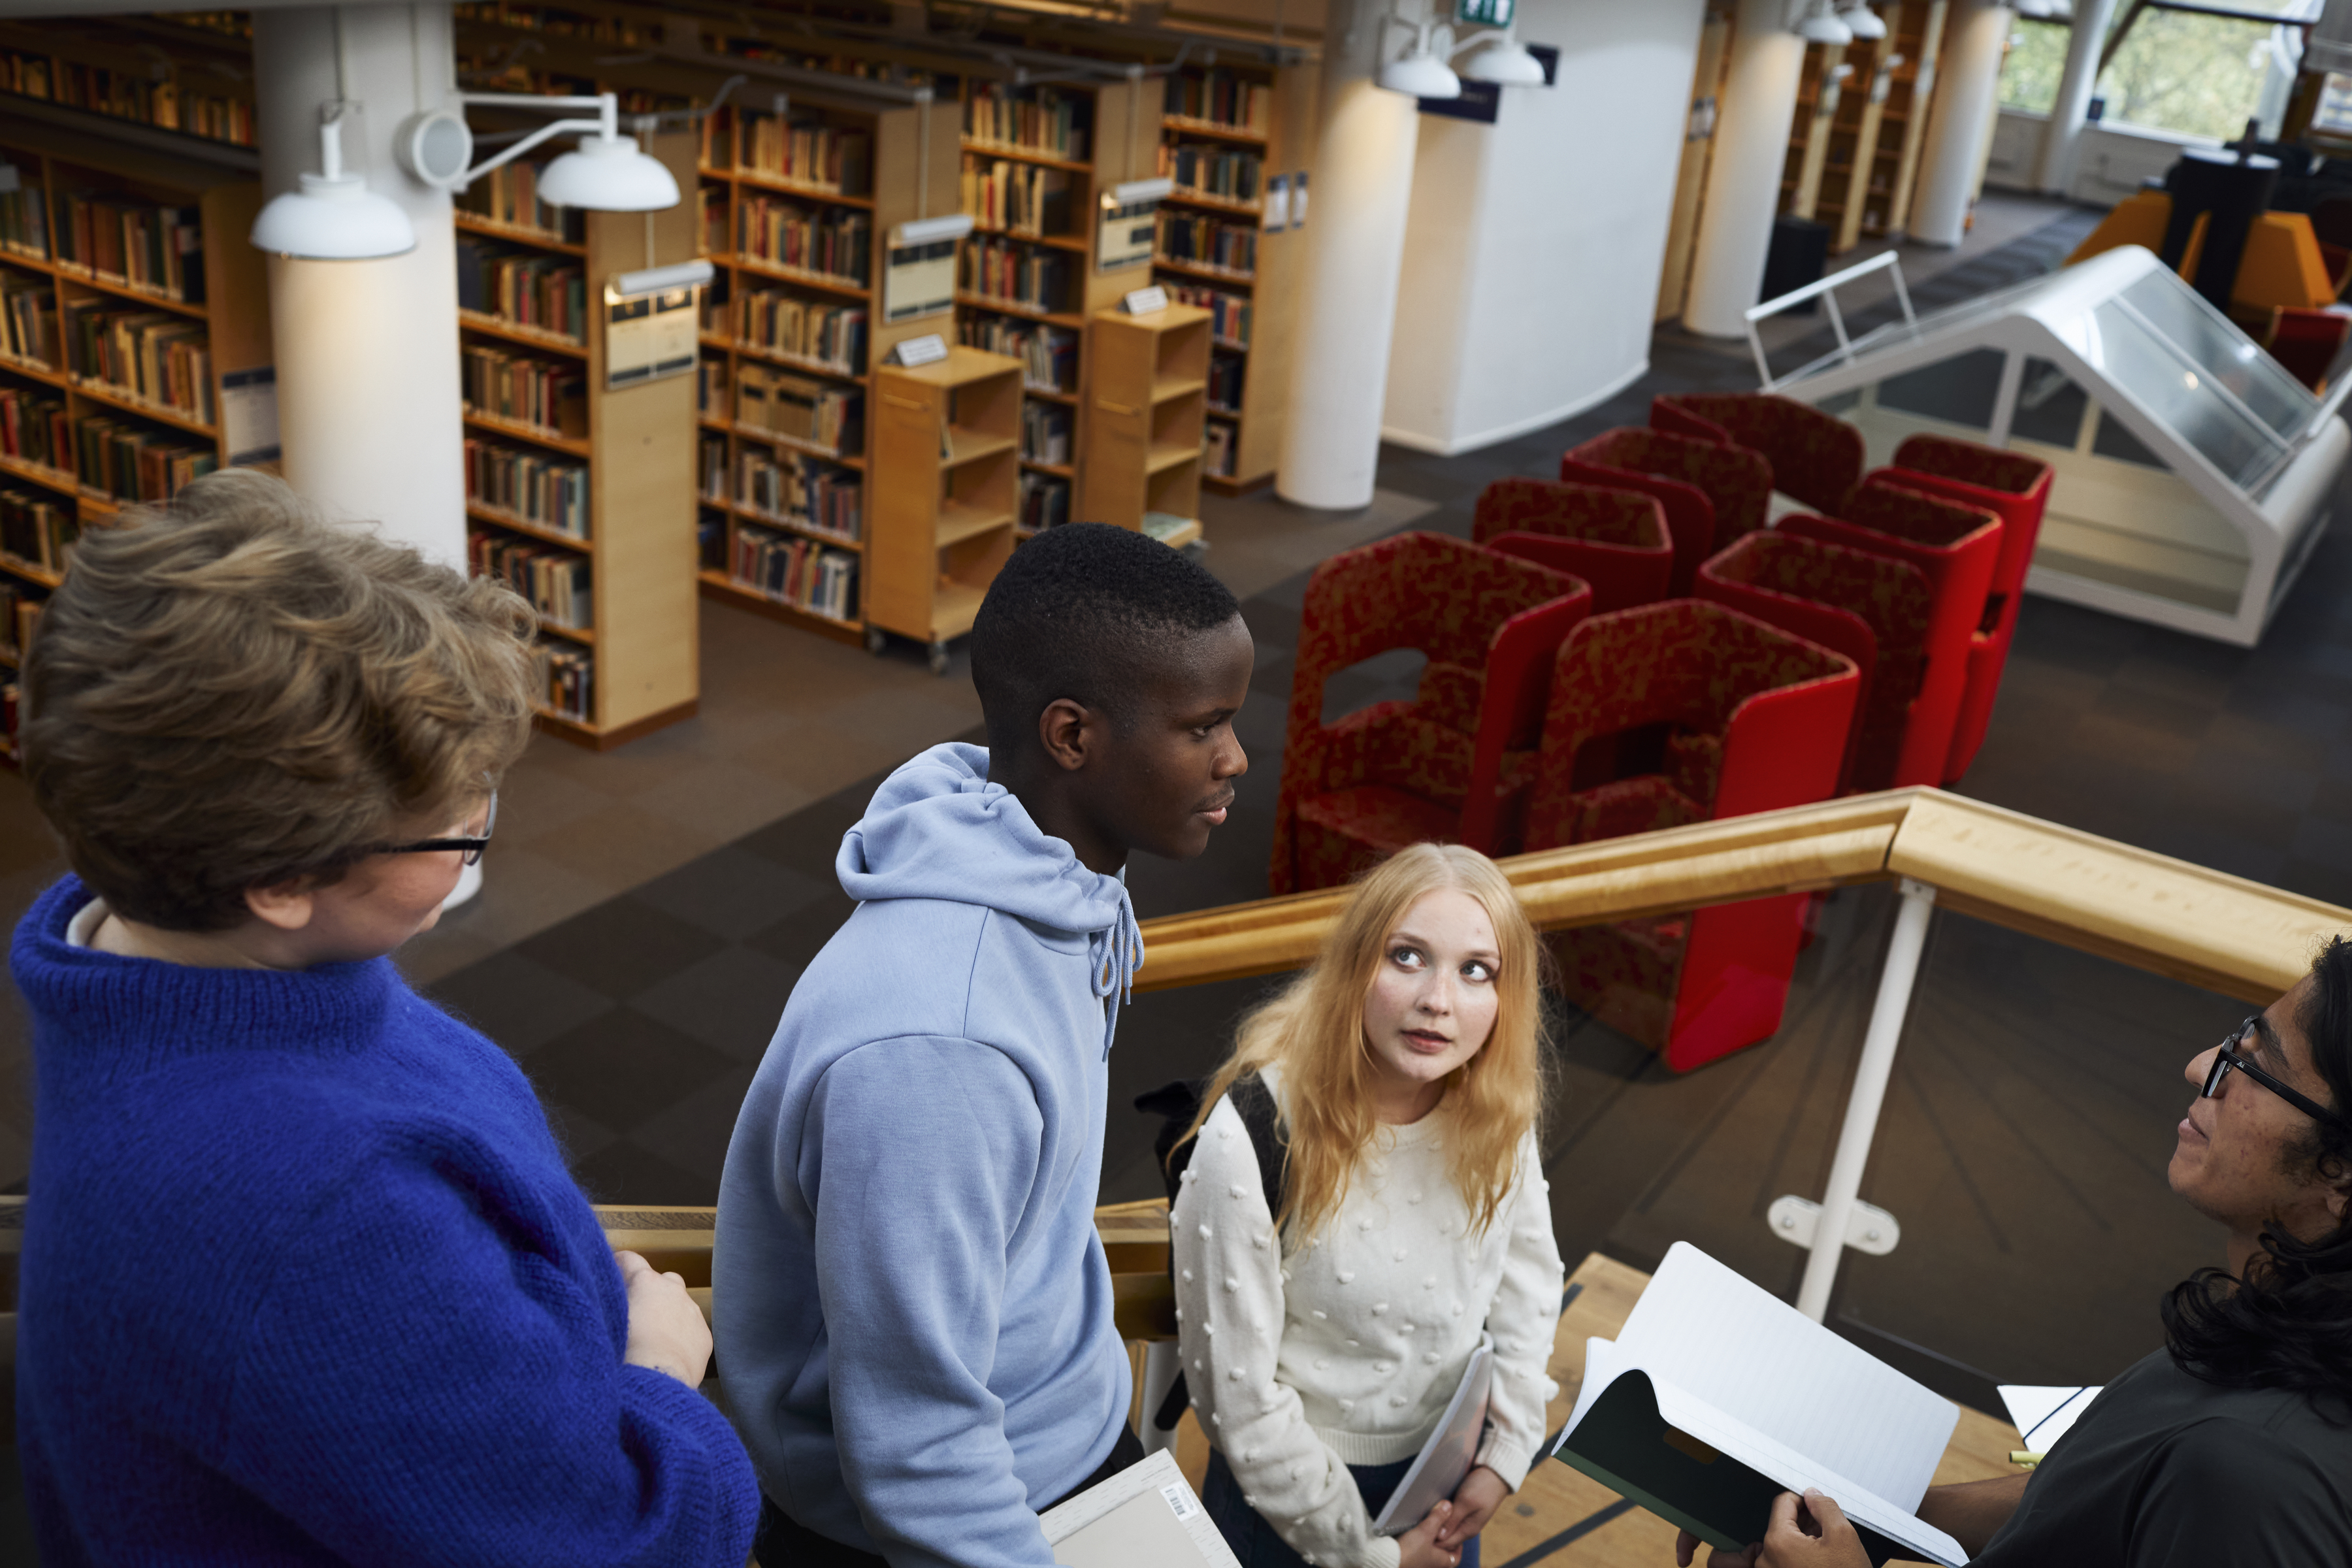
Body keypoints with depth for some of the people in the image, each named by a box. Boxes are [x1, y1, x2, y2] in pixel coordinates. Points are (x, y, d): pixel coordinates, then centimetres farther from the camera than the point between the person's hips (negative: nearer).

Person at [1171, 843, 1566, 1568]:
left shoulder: (1495, 1112, -13)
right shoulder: (1250, 1139, -30)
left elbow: (1529, 1272, 4)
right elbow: (1236, 1389, -22)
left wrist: (1505, 1455, -1)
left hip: (1450, 1464, 5)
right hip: (1297, 1489, -4)